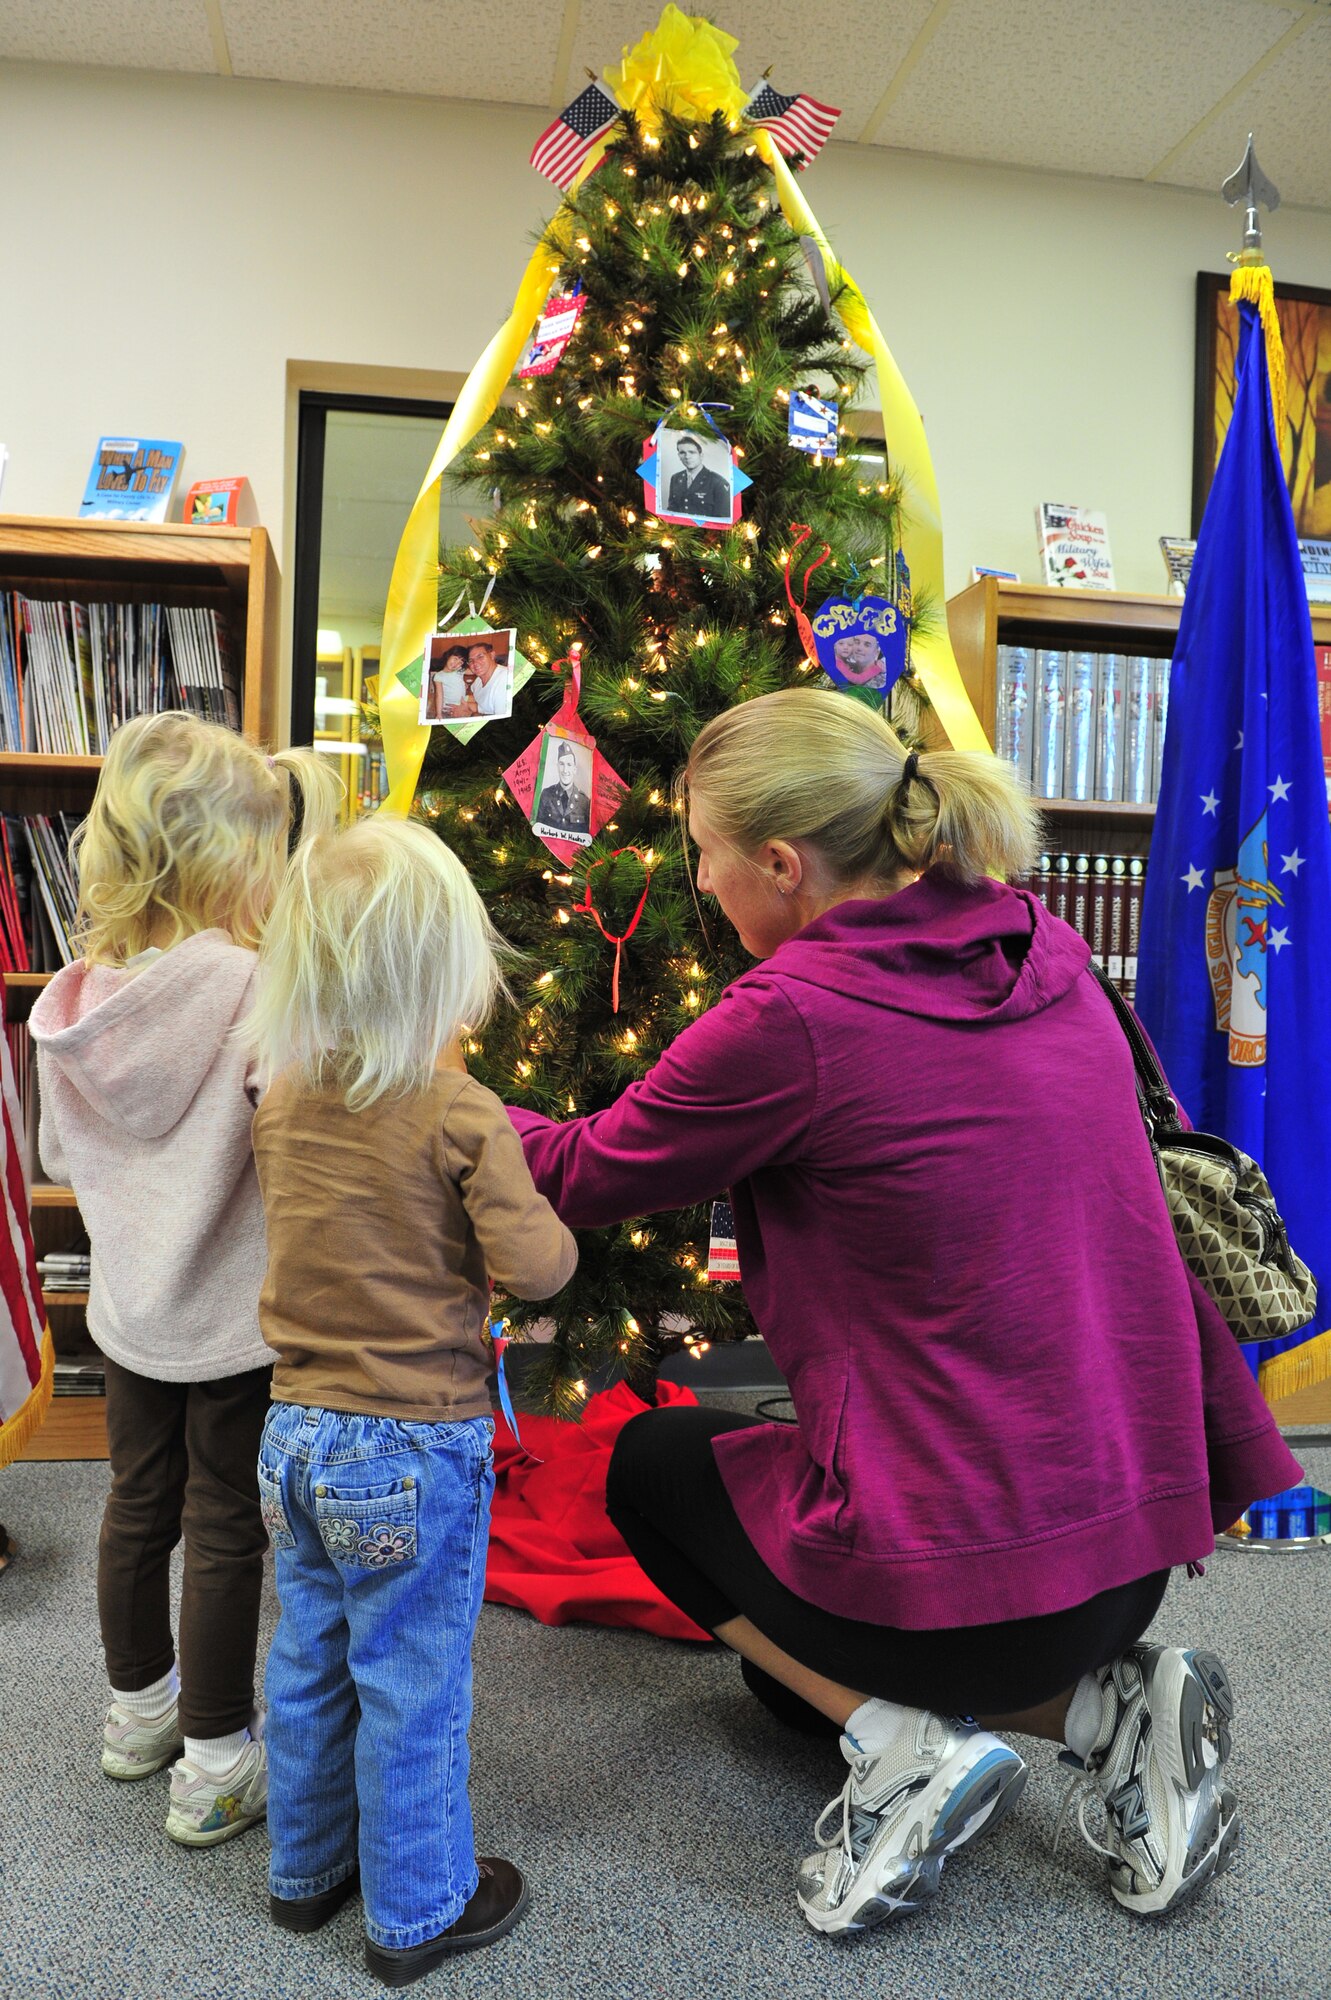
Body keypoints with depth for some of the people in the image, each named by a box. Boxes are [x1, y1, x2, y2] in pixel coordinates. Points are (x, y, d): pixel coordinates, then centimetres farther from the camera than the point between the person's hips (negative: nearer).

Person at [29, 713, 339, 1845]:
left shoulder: (74, 999, -3)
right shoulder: (253, 989, -25)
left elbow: (59, 1156, 8)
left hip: (129, 1308, 6)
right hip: (235, 1314, -6)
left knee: (139, 1504, 22)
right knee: (225, 1528, 9)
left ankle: (140, 1709, 43)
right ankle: (215, 1763, 25)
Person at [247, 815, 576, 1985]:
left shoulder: (281, 1106, -3)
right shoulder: (461, 1115, -21)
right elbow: (535, 1267, -19)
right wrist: (545, 1220, -1)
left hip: (298, 1436, 6)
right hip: (413, 1449, -6)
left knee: (310, 1662, 23)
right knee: (411, 1686, 11)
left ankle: (308, 1868, 43)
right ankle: (416, 1913, 30)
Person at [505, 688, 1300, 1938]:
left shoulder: (795, 1015, -22)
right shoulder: (1044, 955, 0)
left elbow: (583, 1177, -7)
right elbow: (1132, 1223, 8)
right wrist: (1221, 1454, 19)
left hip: (964, 1576, -7)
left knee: (650, 1463, 21)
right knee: (804, 1649, 33)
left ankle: (910, 1743, 6)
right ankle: (1105, 1706, 12)